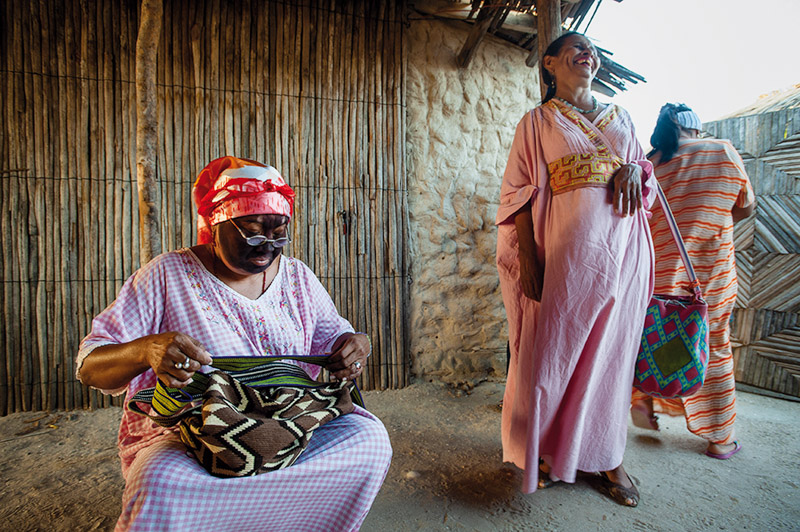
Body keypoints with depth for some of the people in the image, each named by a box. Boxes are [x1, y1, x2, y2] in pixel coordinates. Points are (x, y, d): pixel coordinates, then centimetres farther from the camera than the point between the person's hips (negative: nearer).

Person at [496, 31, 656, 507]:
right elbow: (520, 192, -2)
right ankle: (545, 452, 20)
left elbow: (646, 172, 24)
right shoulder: (537, 122, 8)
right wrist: (528, 255, -13)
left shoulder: (620, 118, 20)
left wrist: (635, 170, -2)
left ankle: (606, 457, 26)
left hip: (623, 246, 4)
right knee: (552, 349, -1)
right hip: (567, 245, -4)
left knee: (612, 351, 8)